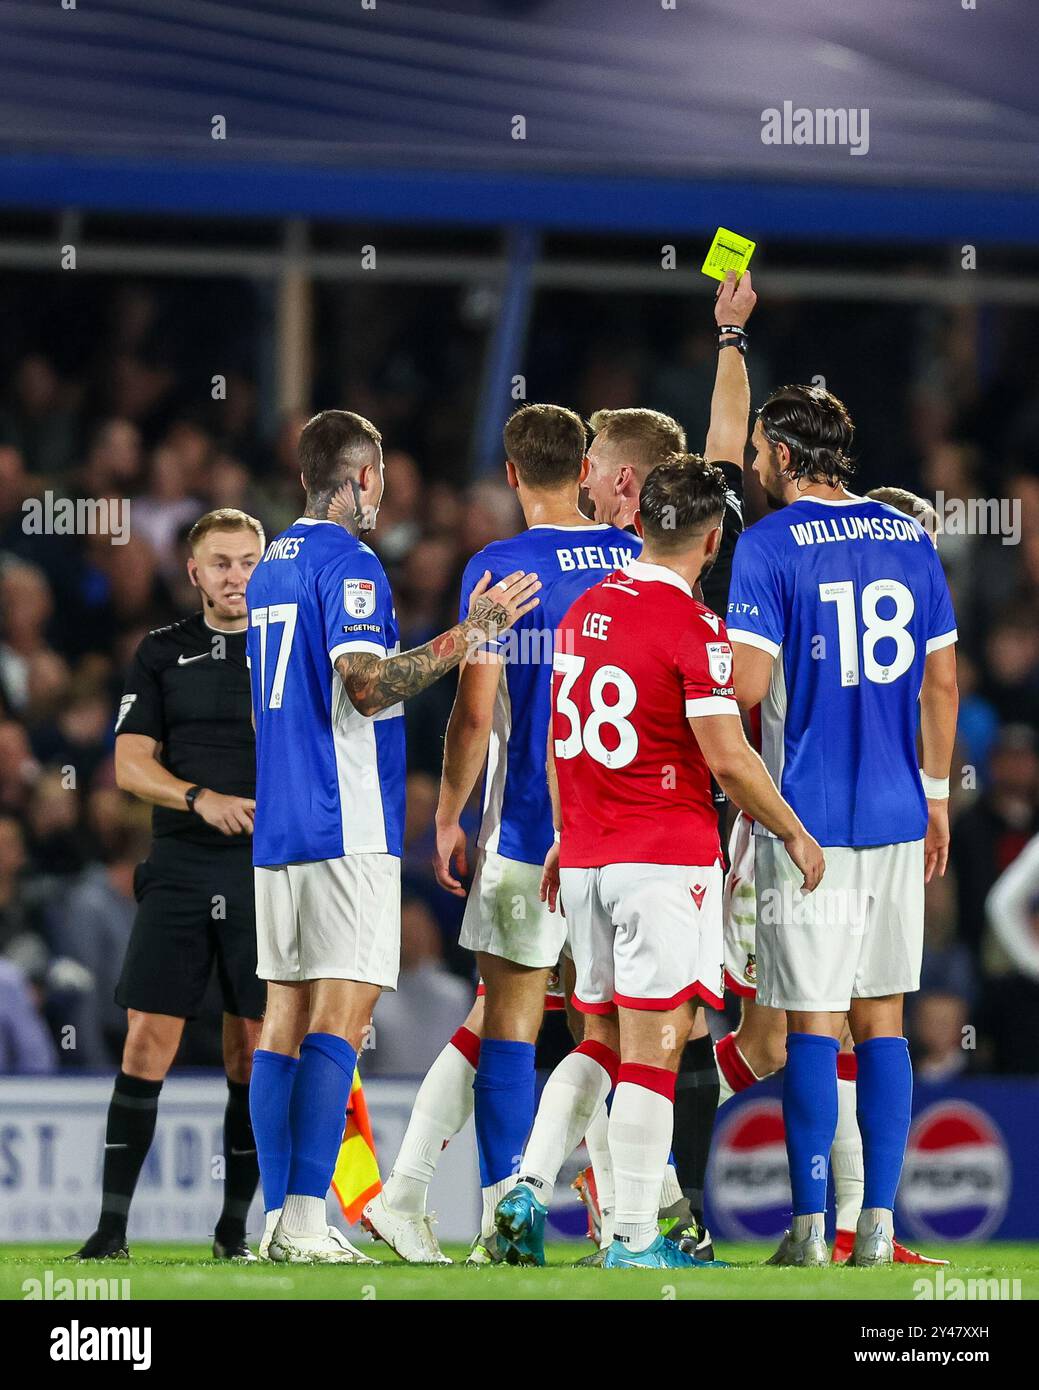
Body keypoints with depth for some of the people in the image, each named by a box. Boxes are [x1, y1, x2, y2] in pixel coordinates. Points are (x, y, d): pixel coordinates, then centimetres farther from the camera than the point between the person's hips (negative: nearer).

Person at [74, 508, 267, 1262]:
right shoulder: (163, 652, 9)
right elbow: (130, 763, 2)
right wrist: (201, 799, -14)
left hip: (266, 875, 0)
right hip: (179, 871, 0)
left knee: (255, 1055, 0)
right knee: (146, 1043, -6)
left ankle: (234, 1227, 9)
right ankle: (113, 1224, -4)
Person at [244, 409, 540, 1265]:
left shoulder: (270, 567, 17)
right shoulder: (348, 563, -10)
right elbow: (368, 684, -22)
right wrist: (474, 632, -18)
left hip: (277, 831, 8)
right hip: (348, 829, -8)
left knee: (286, 1018, 8)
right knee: (339, 1020, -10)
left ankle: (279, 1216, 6)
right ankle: (307, 1220, -16)